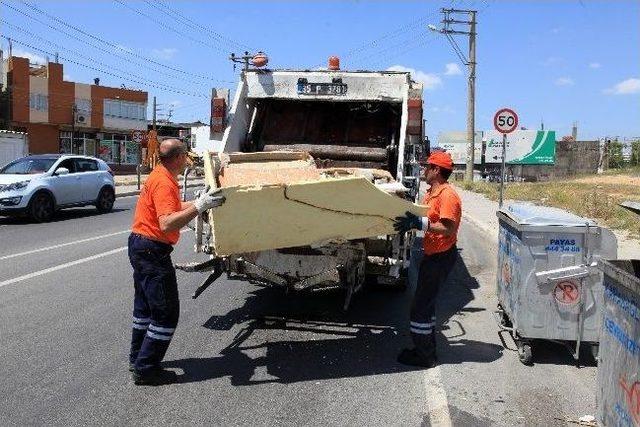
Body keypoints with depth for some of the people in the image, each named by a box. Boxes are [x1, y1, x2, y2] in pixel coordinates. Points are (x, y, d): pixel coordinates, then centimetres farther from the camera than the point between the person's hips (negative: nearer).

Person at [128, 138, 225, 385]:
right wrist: (199, 206, -38)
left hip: (141, 246, 11)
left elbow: (175, 208, 22)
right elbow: (167, 224, -34)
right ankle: (146, 370, 3)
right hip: (152, 251, -11)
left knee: (145, 306, 21)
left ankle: (138, 359, 33)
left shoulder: (161, 176, 10)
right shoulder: (164, 183, -21)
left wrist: (202, 203, 23)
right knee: (166, 312, -3)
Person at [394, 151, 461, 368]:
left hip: (441, 257, -10)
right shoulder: (431, 192, 12)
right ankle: (427, 348, 31)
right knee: (426, 302, 19)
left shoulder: (447, 195, -20)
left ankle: (424, 356, 8)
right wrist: (411, 220, 1)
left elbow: (448, 229, -26)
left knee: (421, 305, -4)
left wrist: (420, 223, -30)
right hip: (432, 254, 10)